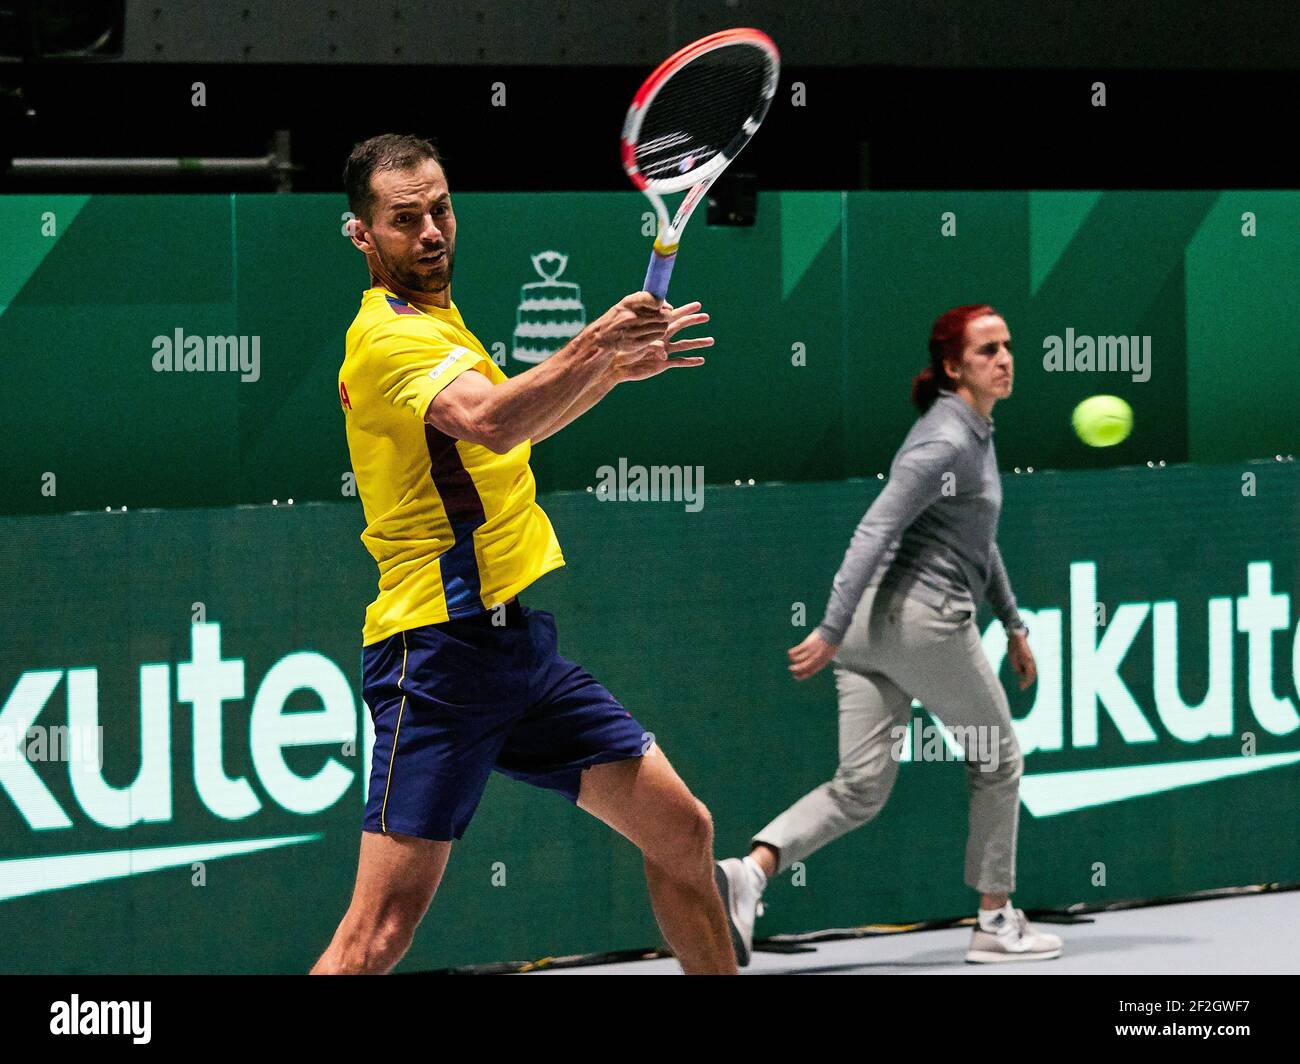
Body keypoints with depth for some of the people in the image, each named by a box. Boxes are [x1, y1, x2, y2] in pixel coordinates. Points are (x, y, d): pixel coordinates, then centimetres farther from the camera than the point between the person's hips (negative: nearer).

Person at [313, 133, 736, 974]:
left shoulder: (437, 324, 19)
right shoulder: (392, 332, -13)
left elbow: (513, 426, 37)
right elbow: (490, 421, -33)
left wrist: (616, 368, 27)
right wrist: (595, 344, -42)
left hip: (520, 644, 10)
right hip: (441, 647, -10)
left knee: (681, 829, 10)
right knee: (383, 931, -14)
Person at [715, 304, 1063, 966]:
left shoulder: (974, 432, 18)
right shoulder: (946, 442, -13)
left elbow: (978, 540, 30)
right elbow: (874, 532, -20)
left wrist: (1012, 623, 32)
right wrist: (831, 631, -24)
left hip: (873, 620, 9)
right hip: (925, 618, -9)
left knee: (860, 788, 2)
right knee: (996, 762, 11)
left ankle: (749, 870, -18)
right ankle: (996, 924, 18)